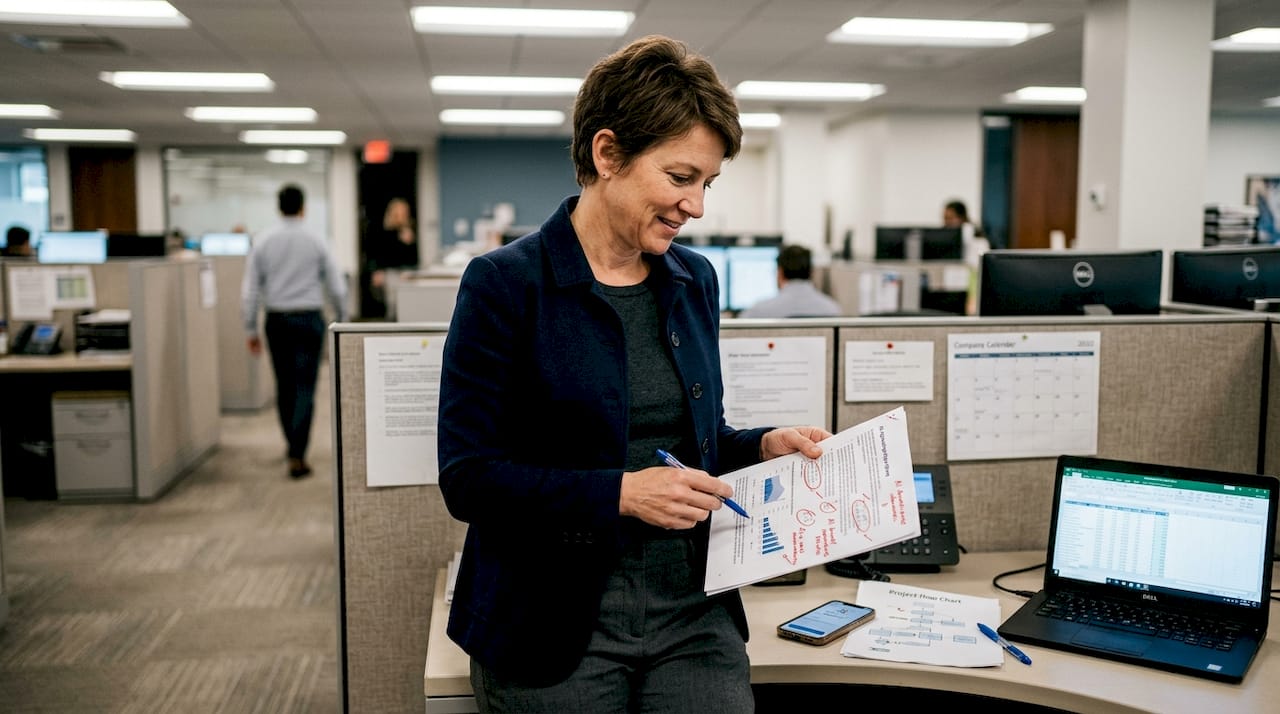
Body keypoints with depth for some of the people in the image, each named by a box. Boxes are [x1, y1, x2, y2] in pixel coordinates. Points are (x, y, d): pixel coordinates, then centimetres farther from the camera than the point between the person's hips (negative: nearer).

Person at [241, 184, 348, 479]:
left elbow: (249, 290, 1)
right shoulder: (316, 243, -5)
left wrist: (251, 330, 9)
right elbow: (337, 288, -2)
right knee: (305, 388, -2)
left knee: (284, 387, 16)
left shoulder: (263, 244, 0)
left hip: (277, 321, 2)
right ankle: (297, 455, -8)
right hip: (309, 319, -2)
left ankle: (293, 445, 29)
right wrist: (343, 321, 12)